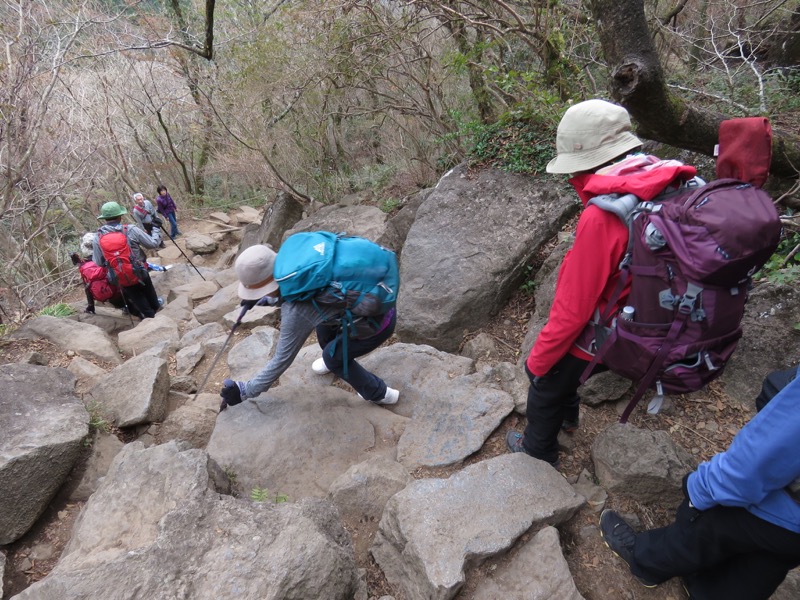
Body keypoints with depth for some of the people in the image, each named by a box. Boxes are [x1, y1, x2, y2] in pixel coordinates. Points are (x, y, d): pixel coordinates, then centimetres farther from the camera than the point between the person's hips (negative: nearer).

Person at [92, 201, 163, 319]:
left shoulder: (98, 238, -11)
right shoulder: (131, 230, -18)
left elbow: (99, 263, -4)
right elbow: (153, 243, -10)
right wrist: (155, 228, 7)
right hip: (140, 273, -1)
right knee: (150, 297, 29)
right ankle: (155, 306, 52)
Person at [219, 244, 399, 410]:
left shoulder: (294, 313, -25)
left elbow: (282, 360, -11)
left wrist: (244, 391, -1)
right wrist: (264, 300, 12)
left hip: (378, 322, -7)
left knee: (333, 357, 15)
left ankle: (379, 393, 30)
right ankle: (333, 360, 51)